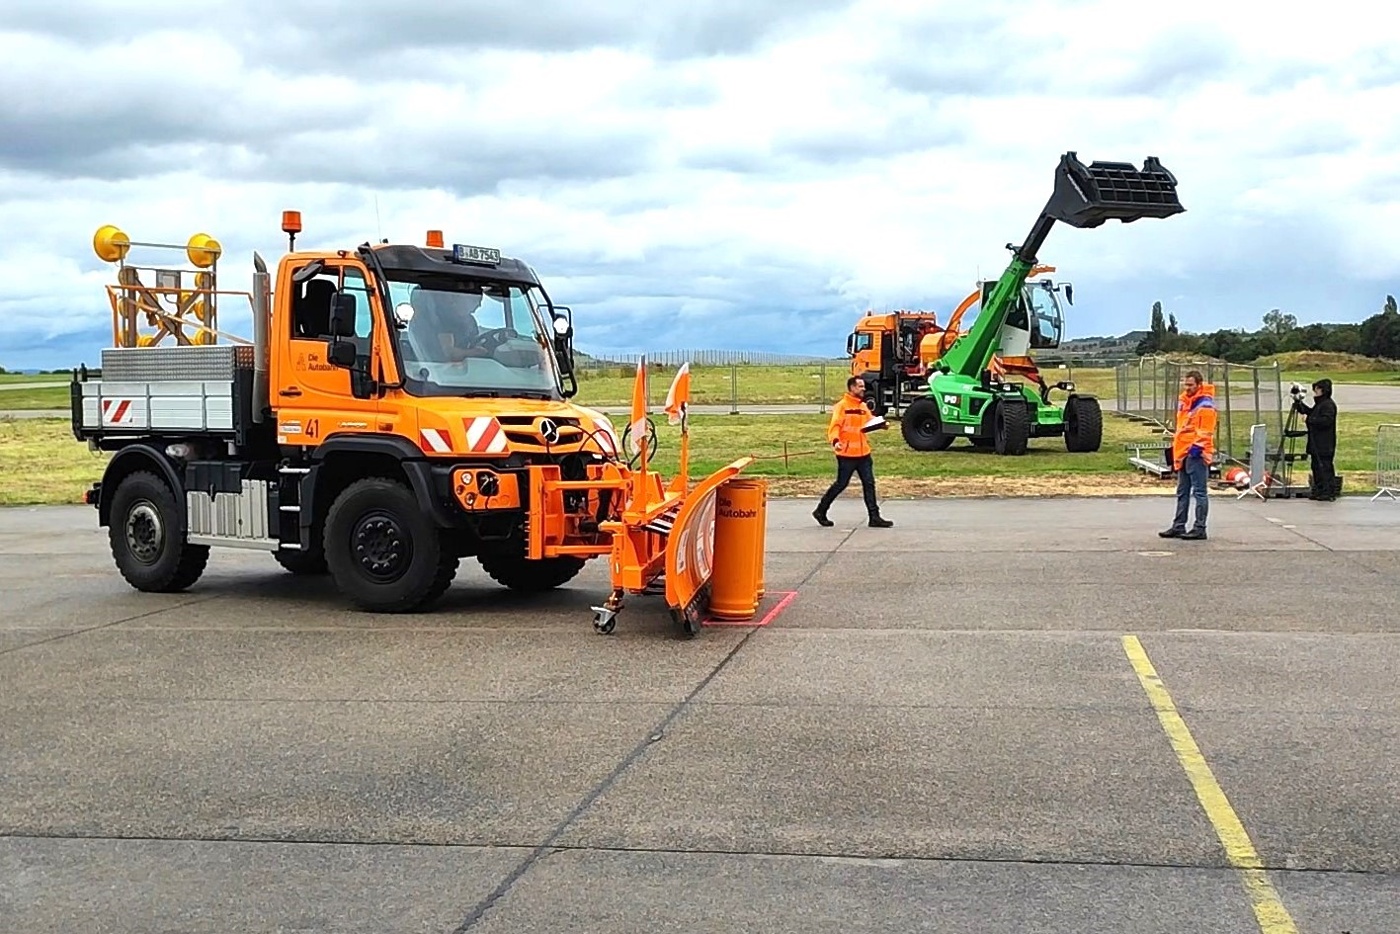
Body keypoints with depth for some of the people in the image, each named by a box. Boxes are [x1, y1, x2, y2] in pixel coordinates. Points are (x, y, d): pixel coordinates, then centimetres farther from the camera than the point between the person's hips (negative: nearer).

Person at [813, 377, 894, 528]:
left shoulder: (863, 406, 13)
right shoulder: (842, 406, -11)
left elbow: (870, 420, 11)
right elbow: (834, 426, -18)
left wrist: (882, 424, -10)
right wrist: (835, 441, -35)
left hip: (863, 453, 7)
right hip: (847, 454, -7)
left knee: (869, 484, 4)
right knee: (841, 484, 0)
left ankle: (874, 517, 6)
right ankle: (820, 511, 16)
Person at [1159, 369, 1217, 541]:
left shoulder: (1205, 405, -12)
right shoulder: (1184, 400, 15)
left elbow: (1205, 432, -17)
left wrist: (1195, 449, -20)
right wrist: (1175, 447, 21)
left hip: (1196, 454, -10)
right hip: (1183, 453, 10)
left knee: (1199, 492, -5)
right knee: (1182, 492, 14)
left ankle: (1200, 529, -3)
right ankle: (1179, 526, 20)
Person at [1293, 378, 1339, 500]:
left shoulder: (1328, 405, -14)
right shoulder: (1319, 404, 17)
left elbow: (1326, 421, -25)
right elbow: (1309, 412, 28)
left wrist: (1309, 419, -22)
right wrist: (1298, 402, 19)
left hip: (1324, 446, -11)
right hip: (1317, 444, 11)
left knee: (1325, 467, -8)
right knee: (1316, 466, 14)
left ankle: (1329, 493, -6)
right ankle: (1318, 490, 21)